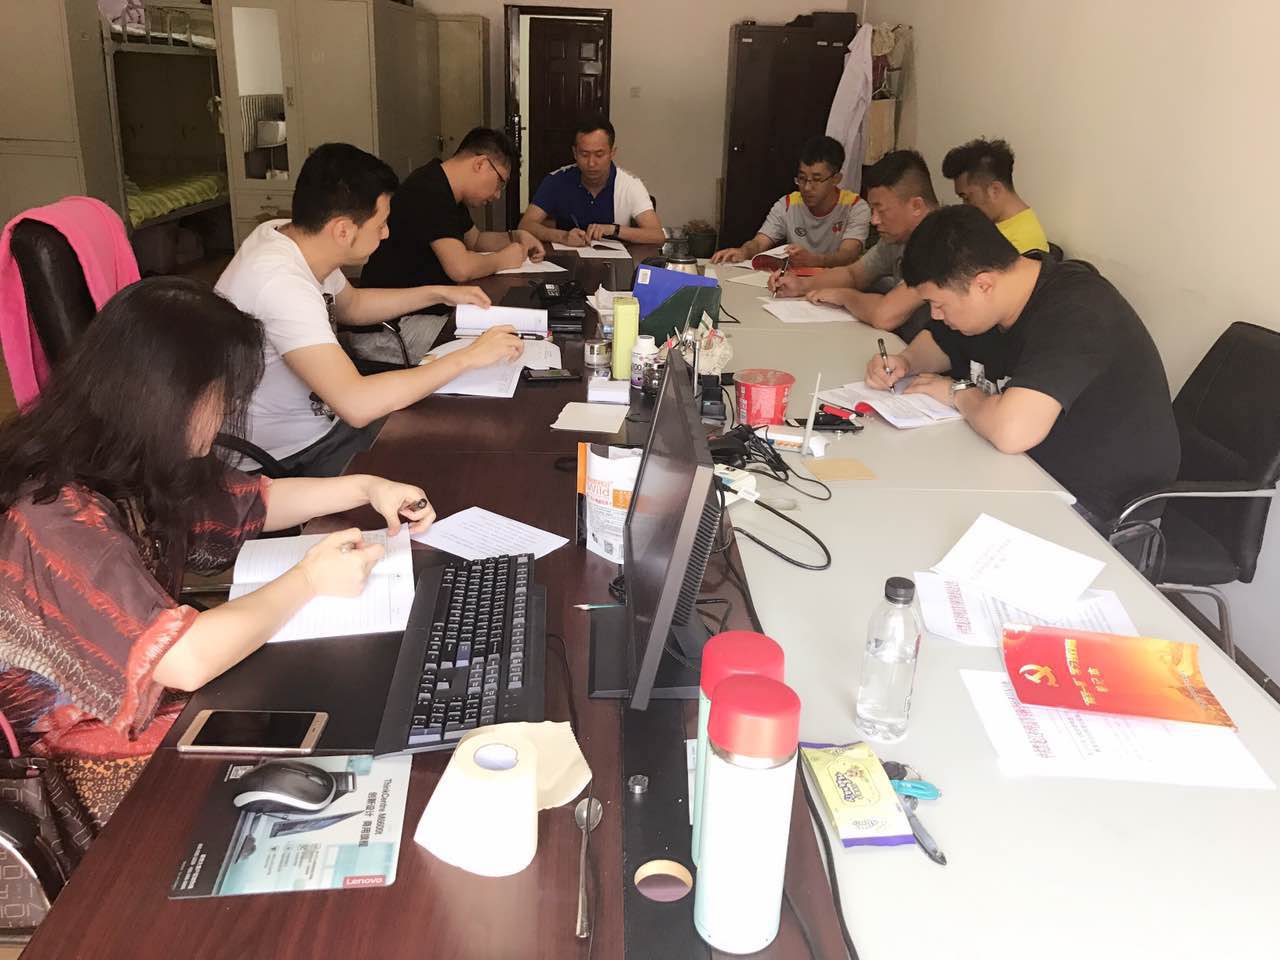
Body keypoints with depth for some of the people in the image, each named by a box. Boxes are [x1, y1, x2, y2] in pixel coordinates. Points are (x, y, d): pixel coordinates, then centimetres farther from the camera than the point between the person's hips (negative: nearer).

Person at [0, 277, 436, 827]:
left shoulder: (129, 469, -4)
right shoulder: (61, 518, -32)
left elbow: (252, 503, 13)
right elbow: (187, 660, -38)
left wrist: (365, 488, 3)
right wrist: (308, 580, -24)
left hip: (165, 694, 8)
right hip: (113, 759, -8)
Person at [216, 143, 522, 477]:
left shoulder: (289, 234, -4)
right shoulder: (280, 282, -31)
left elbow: (351, 305, 18)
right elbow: (357, 404, -38)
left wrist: (438, 294, 9)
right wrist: (469, 356, -29)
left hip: (322, 419, 8)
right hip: (290, 461, -8)